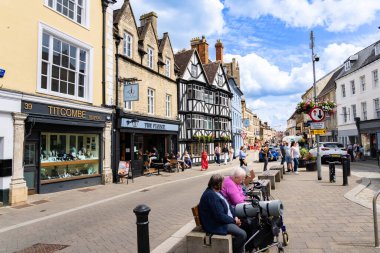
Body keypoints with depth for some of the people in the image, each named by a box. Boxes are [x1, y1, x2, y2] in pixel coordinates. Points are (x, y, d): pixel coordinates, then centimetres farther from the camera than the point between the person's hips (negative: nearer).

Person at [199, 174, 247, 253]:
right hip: (216, 225, -11)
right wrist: (234, 220, -14)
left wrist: (235, 216, -1)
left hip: (225, 219, 11)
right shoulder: (211, 195, -26)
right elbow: (220, 216, -26)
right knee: (242, 234, -18)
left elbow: (227, 205, 12)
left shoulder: (216, 192, 6)